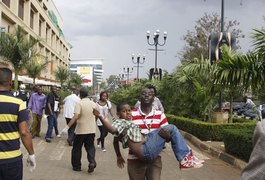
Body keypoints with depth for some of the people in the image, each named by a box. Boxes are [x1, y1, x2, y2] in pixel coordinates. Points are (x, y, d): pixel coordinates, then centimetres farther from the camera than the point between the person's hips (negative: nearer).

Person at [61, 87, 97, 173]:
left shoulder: (79, 104, -13)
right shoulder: (93, 104, 4)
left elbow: (75, 117, -24)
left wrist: (67, 127, -24)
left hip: (81, 130, -4)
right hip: (92, 130, 4)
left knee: (77, 148, 10)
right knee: (90, 147, 12)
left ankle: (76, 166, 17)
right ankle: (92, 162, -9)